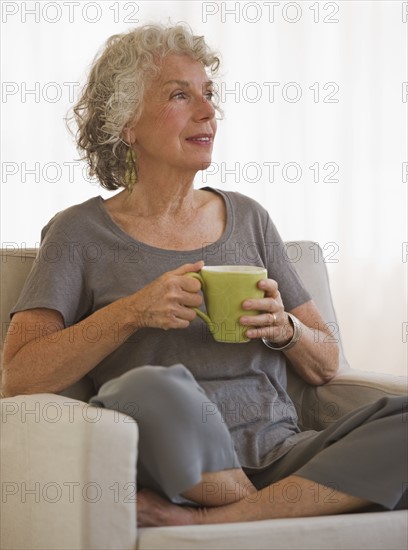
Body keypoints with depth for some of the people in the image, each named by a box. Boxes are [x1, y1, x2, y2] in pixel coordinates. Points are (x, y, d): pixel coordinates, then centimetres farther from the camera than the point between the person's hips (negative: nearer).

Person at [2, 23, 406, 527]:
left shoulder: (247, 217, 17)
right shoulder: (80, 232, 6)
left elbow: (325, 366, 18)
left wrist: (284, 328, -4)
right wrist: (131, 312, -15)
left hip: (277, 456, 4)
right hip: (174, 464, -3)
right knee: (153, 388, -37)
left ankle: (208, 522, -18)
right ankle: (269, 513, -11)